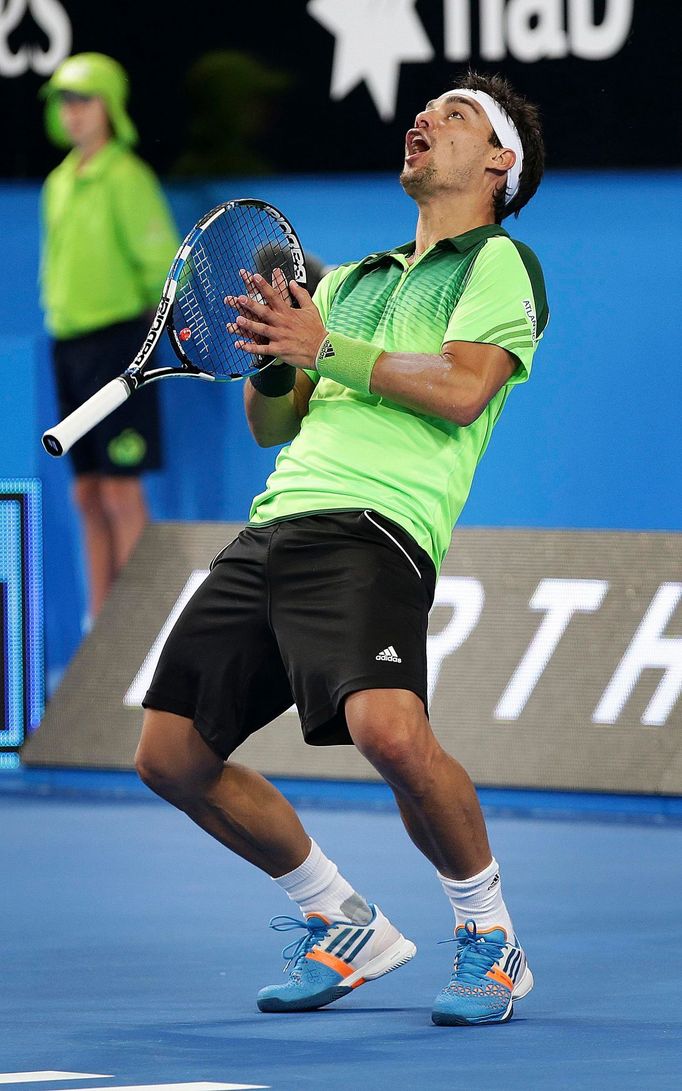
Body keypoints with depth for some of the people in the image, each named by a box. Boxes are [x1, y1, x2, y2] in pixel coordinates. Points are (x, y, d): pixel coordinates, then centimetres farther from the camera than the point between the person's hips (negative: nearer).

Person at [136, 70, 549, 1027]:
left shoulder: (499, 263, 8)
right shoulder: (352, 281, 28)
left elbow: (461, 390, -10)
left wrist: (324, 348, -8)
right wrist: (272, 355, 6)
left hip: (374, 528, -8)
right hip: (273, 527, 8)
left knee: (387, 727, -32)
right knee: (171, 754, 4)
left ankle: (491, 937, -8)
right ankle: (343, 930, 19)